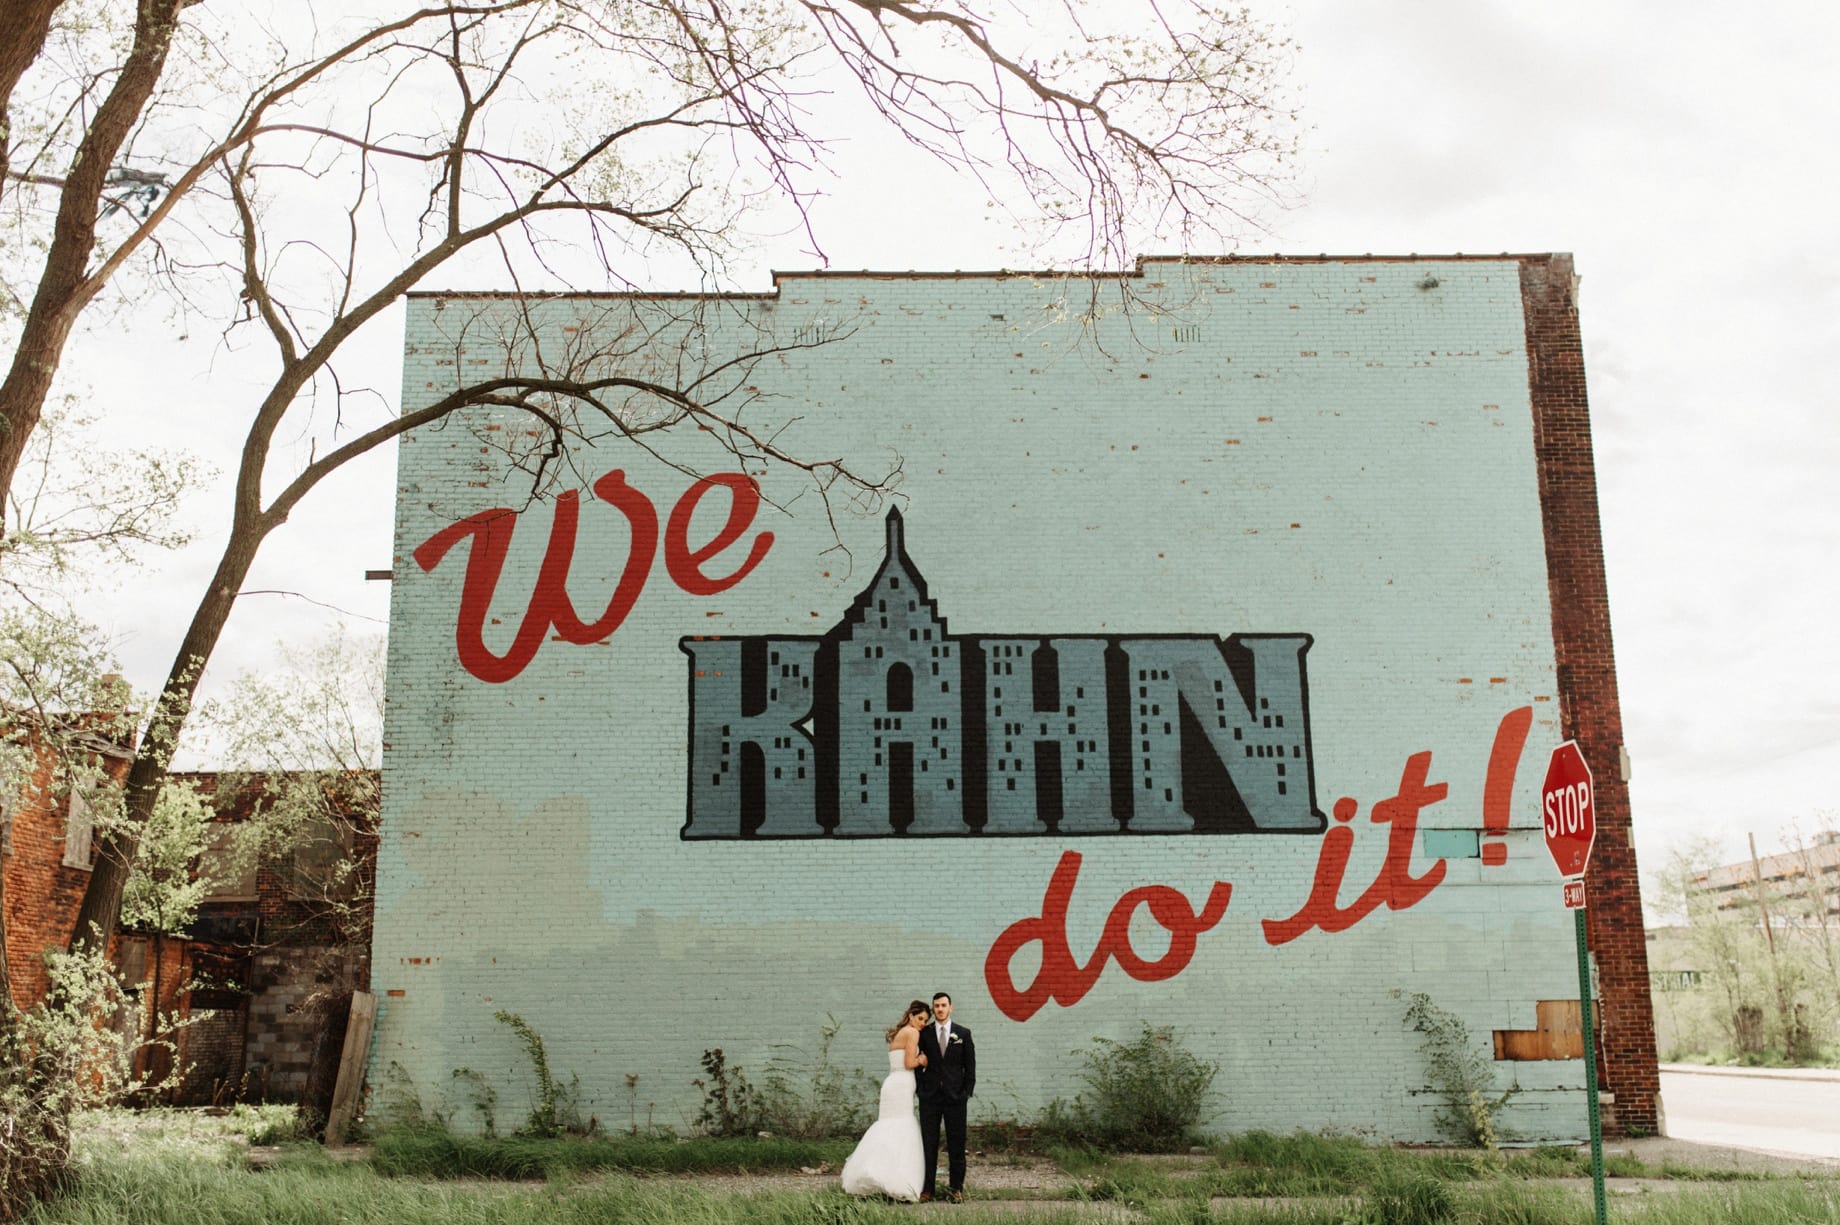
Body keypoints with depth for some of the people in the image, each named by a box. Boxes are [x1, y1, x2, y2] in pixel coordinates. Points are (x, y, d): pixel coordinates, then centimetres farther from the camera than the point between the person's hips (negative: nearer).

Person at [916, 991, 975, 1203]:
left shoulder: (963, 1033, 5)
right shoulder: (924, 1033, 5)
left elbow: (970, 1066, 5)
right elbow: (920, 1062, 7)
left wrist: (967, 1092, -2)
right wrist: (920, 1089, 0)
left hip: (955, 1096, 0)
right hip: (930, 1096, 0)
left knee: (956, 1144, 3)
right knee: (928, 1144, 1)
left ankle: (956, 1188, 11)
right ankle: (926, 1188, 6)